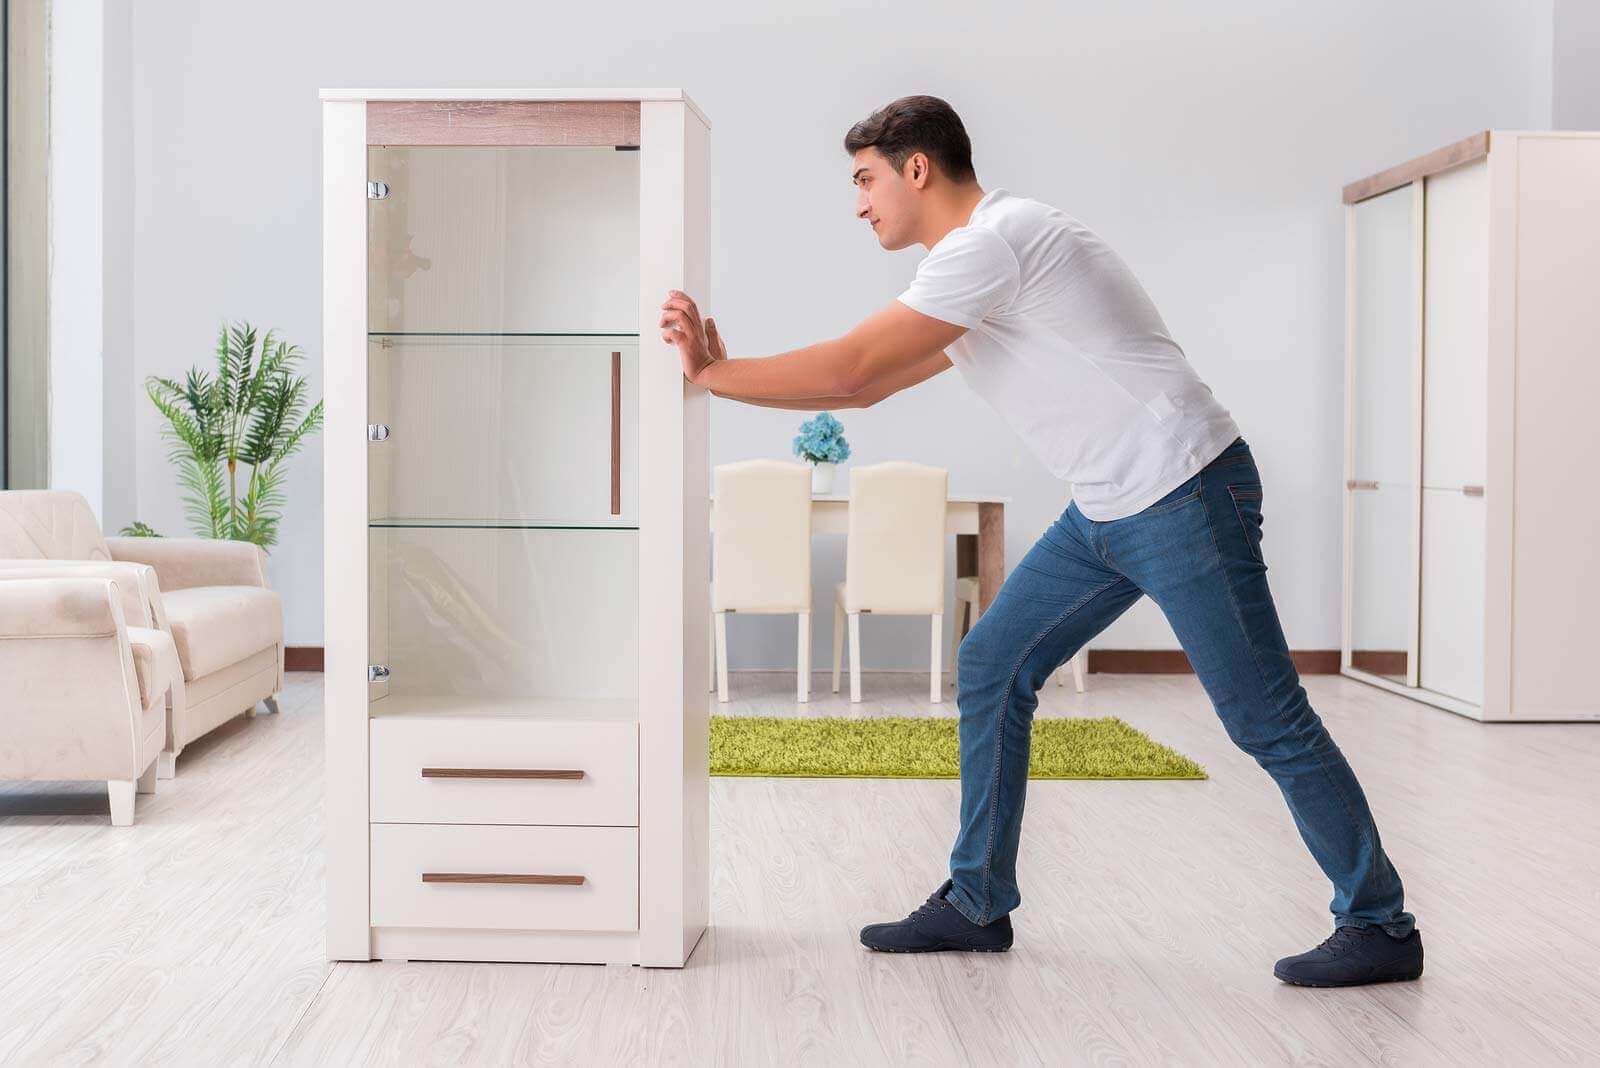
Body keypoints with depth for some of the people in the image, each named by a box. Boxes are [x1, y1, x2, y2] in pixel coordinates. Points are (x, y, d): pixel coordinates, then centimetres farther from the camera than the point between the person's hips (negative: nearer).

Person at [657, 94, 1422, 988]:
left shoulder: (992, 240, -16)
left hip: (1185, 492, -10)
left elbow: (848, 369, -19)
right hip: (1111, 511, 10)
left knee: (1266, 721, -3)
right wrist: (722, 369, 13)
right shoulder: (973, 267, 16)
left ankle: (1380, 925, 12)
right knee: (994, 668, 8)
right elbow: (862, 388, 18)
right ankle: (977, 904, 17)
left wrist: (710, 374, -7)